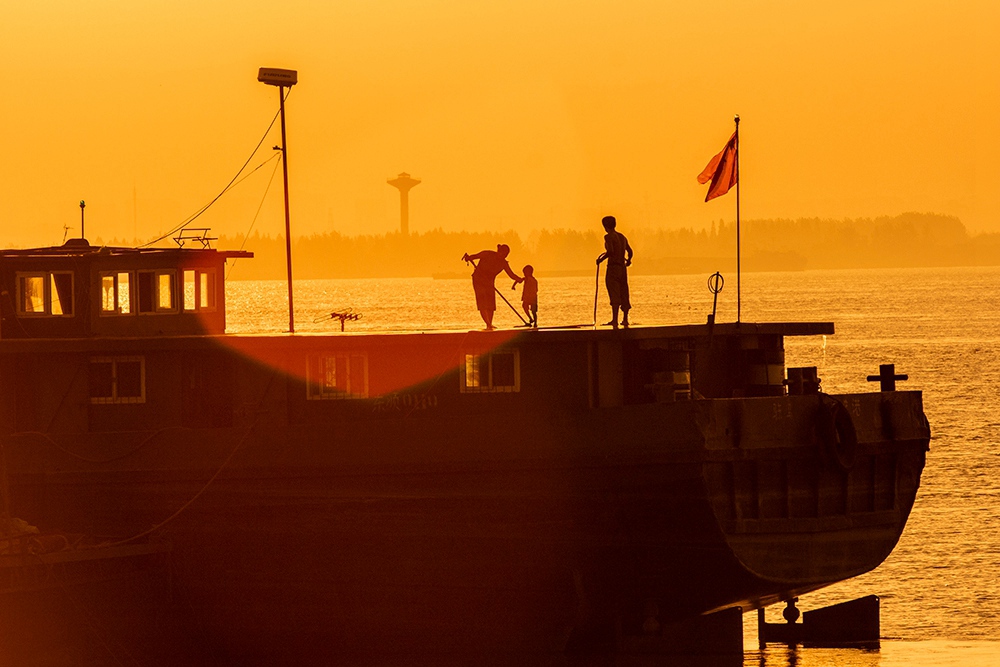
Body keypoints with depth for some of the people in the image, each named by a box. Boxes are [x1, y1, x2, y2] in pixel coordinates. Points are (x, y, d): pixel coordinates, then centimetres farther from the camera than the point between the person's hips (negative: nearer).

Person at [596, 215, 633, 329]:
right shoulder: (622, 236, 12)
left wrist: (601, 259, -8)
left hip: (613, 267, -7)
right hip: (622, 267, 7)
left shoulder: (608, 237, -9)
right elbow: (629, 251, 17)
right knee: (623, 293, 13)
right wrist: (628, 260, 37)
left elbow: (610, 251, -22)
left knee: (614, 295, -10)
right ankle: (625, 319, 19)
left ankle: (615, 320, -17)